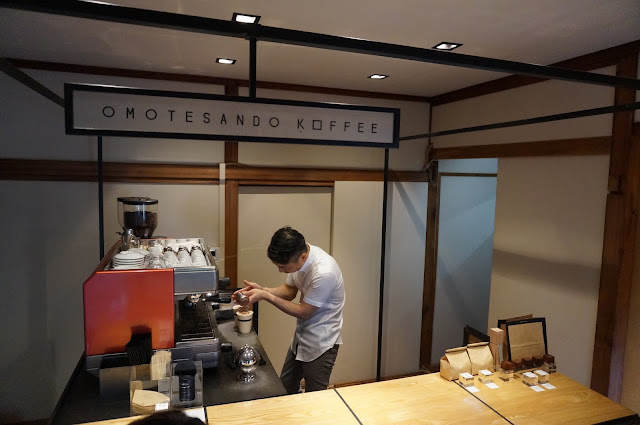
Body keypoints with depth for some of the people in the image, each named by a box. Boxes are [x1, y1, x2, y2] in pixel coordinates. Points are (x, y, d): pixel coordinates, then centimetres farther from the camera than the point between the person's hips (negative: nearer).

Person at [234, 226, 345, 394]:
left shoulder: (324, 273, -33)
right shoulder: (297, 257, -9)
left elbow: (304, 312, -21)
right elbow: (289, 290, 6)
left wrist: (266, 296, -21)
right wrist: (262, 289, -12)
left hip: (320, 345, -8)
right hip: (301, 337, 8)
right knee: (285, 389, 21)